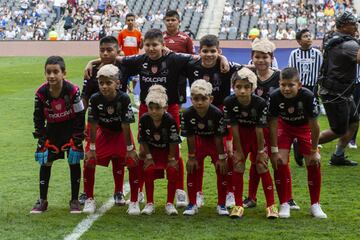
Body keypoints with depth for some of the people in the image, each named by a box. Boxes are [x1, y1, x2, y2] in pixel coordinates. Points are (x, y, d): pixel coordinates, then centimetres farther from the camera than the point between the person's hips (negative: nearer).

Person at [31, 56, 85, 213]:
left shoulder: (73, 91, -25)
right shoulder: (41, 93, -18)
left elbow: (79, 117, -15)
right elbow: (38, 118, -5)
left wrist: (76, 141, -16)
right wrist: (41, 141, -9)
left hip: (71, 128, -2)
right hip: (51, 129, 2)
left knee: (74, 162, -3)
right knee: (45, 162, 1)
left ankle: (74, 200, 10)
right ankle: (42, 201, 13)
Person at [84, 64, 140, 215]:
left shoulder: (124, 99, -28)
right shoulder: (95, 99, -22)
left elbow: (126, 125, -23)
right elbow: (93, 125, -15)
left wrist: (130, 149, -17)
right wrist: (92, 148, -11)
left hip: (121, 134, -2)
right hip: (104, 132, 2)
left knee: (132, 162, -15)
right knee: (90, 161, -10)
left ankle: (134, 201, 0)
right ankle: (89, 199, 7)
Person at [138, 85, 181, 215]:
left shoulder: (170, 120, -30)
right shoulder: (144, 119, -24)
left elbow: (173, 142, -18)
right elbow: (143, 140, -9)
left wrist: (171, 158, -12)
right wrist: (148, 157, -9)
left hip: (168, 150, -1)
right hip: (152, 150, 2)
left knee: (172, 172, -18)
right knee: (148, 171, -16)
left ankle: (170, 203, -6)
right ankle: (149, 203, -4)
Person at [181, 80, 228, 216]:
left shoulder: (217, 114, -32)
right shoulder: (188, 114, -26)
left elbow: (218, 138, -24)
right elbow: (190, 137, -16)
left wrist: (221, 158, -17)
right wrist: (191, 157, -10)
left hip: (214, 141, -2)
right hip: (198, 140, 2)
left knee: (222, 169, -8)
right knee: (192, 169, -5)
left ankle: (221, 204, 4)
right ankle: (192, 204, 7)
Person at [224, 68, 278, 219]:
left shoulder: (260, 103, -30)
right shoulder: (229, 103, -25)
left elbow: (259, 129, -22)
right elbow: (234, 128, -17)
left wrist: (261, 151, -14)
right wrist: (239, 150, -11)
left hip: (257, 136, -2)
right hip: (241, 135, 2)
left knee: (262, 166, -6)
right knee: (238, 166, -3)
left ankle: (271, 205, 3)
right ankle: (238, 205, 6)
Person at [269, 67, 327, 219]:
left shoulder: (308, 96, -34)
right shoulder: (275, 97, -31)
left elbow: (314, 125, -23)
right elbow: (273, 124, -19)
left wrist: (314, 151, -17)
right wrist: (274, 151, -17)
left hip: (304, 126, -1)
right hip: (284, 125, 1)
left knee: (313, 163, -8)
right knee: (280, 162, -12)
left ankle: (315, 205, 8)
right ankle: (284, 204, 2)